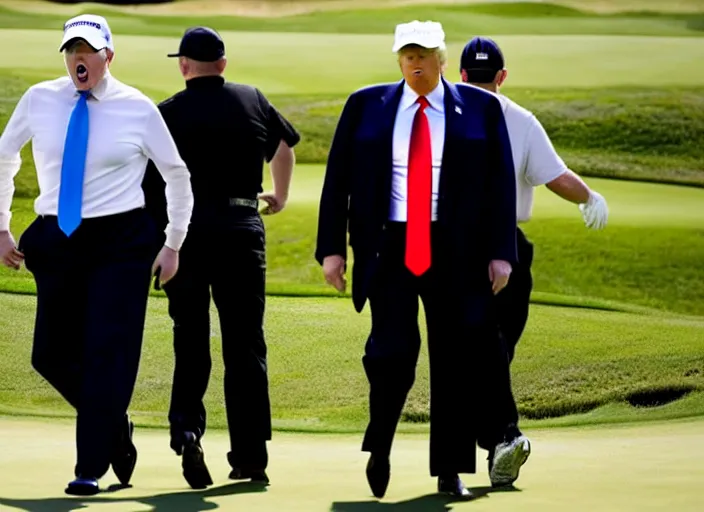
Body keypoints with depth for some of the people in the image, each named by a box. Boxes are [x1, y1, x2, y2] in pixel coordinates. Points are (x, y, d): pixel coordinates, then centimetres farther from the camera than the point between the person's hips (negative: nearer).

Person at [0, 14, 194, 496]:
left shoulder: (137, 108, -3)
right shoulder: (39, 101, 2)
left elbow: (177, 174, 8)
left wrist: (173, 244, 9)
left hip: (121, 242, -3)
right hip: (57, 240, 3)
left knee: (108, 352, -9)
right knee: (52, 354, 5)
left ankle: (90, 469, -5)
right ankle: (115, 426, 29)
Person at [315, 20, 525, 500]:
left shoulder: (480, 108, 5)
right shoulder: (366, 105, 7)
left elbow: (501, 184, 4)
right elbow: (337, 179, 7)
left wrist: (500, 253, -3)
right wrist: (332, 247, 0)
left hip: (456, 252, 1)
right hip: (389, 246, -1)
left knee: (455, 360, 2)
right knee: (392, 349, -14)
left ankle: (450, 471, 11)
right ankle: (379, 447, 8)